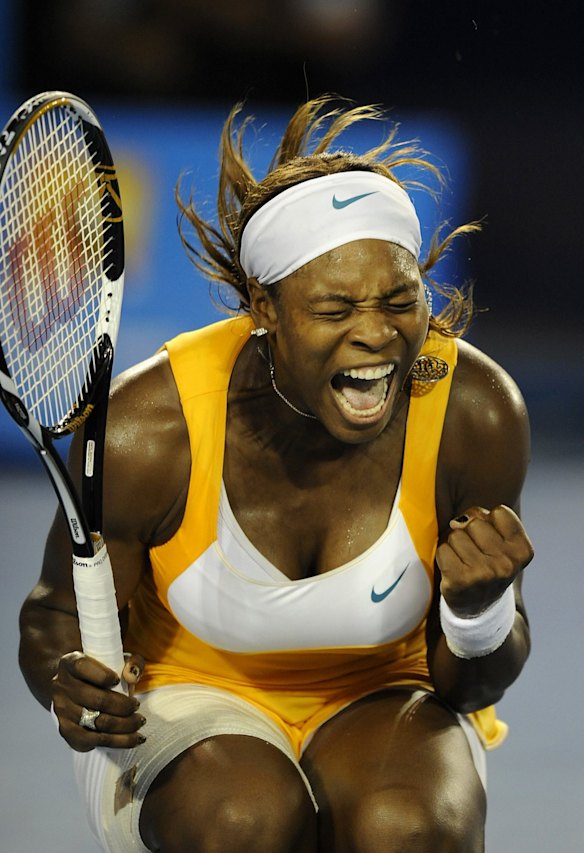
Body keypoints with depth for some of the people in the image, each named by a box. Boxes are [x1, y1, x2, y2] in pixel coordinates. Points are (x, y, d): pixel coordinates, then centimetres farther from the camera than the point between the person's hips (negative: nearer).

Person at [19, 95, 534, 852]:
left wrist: (478, 606, -32)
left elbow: (471, 686, -8)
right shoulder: (146, 429, -24)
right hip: (189, 701, -1)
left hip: (382, 706, 1)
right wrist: (73, 685, -31)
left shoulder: (475, 411, -20)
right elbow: (56, 618, -7)